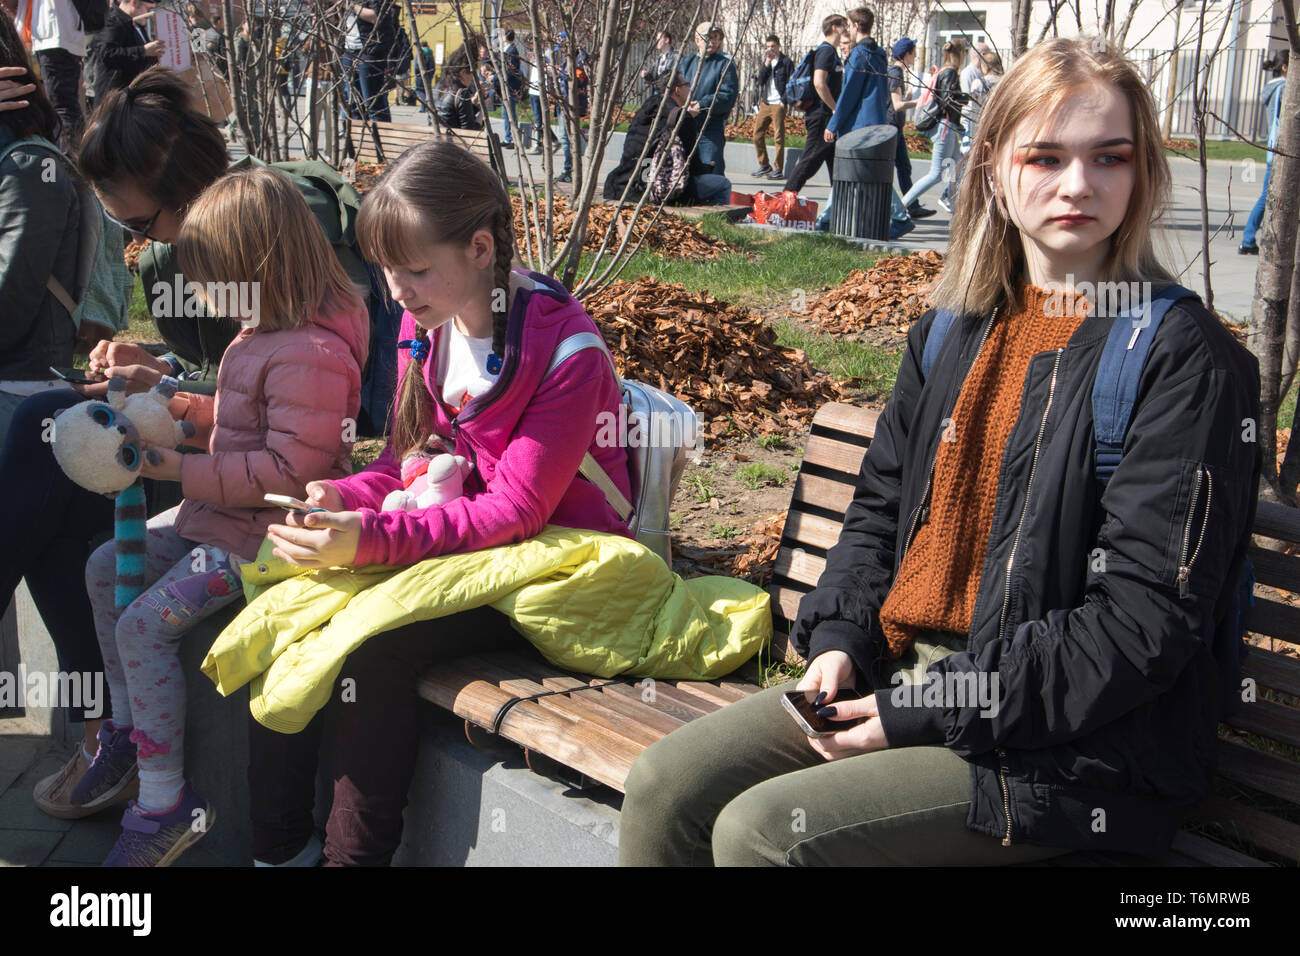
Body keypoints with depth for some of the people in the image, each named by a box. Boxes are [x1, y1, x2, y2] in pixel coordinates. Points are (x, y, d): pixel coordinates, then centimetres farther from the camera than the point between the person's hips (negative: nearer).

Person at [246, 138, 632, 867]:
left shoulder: (565, 348, -19)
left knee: (378, 642, -29)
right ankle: (280, 842, -1)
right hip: (444, 539, 7)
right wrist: (341, 499, -13)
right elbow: (407, 463, 10)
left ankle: (355, 851, -11)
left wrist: (373, 539, -31)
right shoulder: (427, 323, 4)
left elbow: (515, 510, -22)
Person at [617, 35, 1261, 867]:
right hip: (897, 672, 7)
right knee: (665, 786, -6)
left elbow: (1141, 623, -16)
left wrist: (928, 711, -17)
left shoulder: (1186, 360, -11)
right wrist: (840, 640, 0)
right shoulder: (954, 332, 11)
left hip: (1072, 746, -6)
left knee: (762, 832, -22)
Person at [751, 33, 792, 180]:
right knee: (757, 134, 5)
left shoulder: (786, 62, -1)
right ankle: (764, 166, 17)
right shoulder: (765, 62, 16)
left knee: (779, 136, -6)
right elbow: (760, 81, 4)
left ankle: (779, 170, -4)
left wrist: (784, 101, -12)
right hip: (765, 104, 6)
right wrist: (767, 64, -5)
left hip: (778, 104, -6)